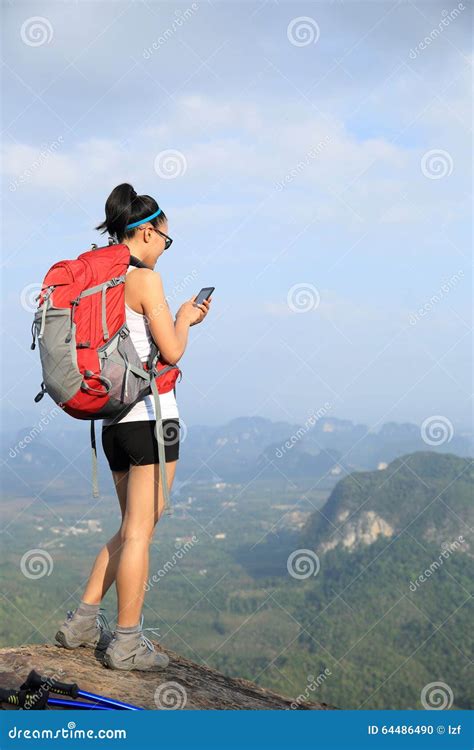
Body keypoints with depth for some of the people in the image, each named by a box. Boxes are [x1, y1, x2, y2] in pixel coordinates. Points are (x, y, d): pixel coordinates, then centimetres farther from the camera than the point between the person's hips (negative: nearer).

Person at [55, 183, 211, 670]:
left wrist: (182, 319, 20)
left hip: (115, 418, 8)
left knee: (131, 529, 19)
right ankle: (127, 643, 4)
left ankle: (82, 623, 19)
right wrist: (184, 319, 5)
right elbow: (172, 352, -13)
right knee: (140, 531, -1)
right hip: (151, 415, -8)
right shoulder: (145, 279, -12)